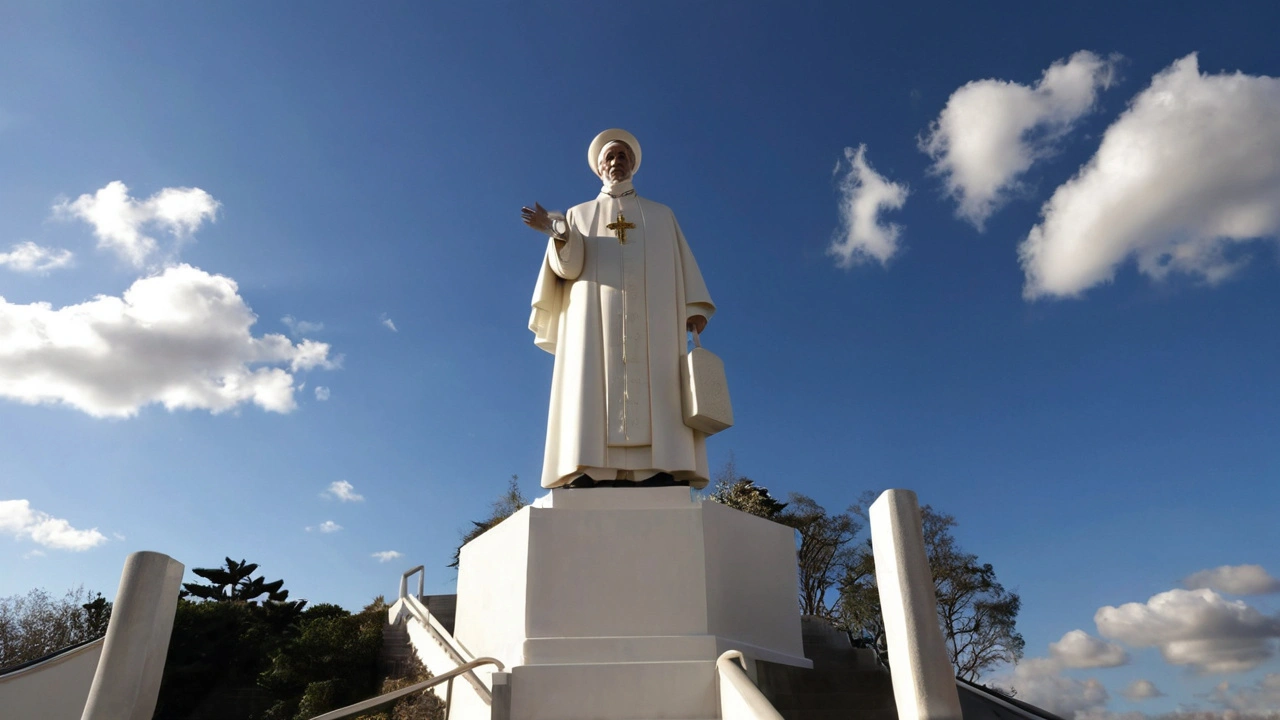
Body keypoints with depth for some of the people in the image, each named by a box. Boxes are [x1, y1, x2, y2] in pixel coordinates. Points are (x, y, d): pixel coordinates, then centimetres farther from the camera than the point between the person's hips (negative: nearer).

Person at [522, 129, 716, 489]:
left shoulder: (661, 215, 25)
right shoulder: (579, 215, 22)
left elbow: (683, 265, 15)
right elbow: (569, 267, 6)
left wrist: (695, 307, -2)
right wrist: (560, 235, -15)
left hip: (651, 321, 1)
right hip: (595, 321, 0)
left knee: (655, 402, -16)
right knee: (595, 396, -16)